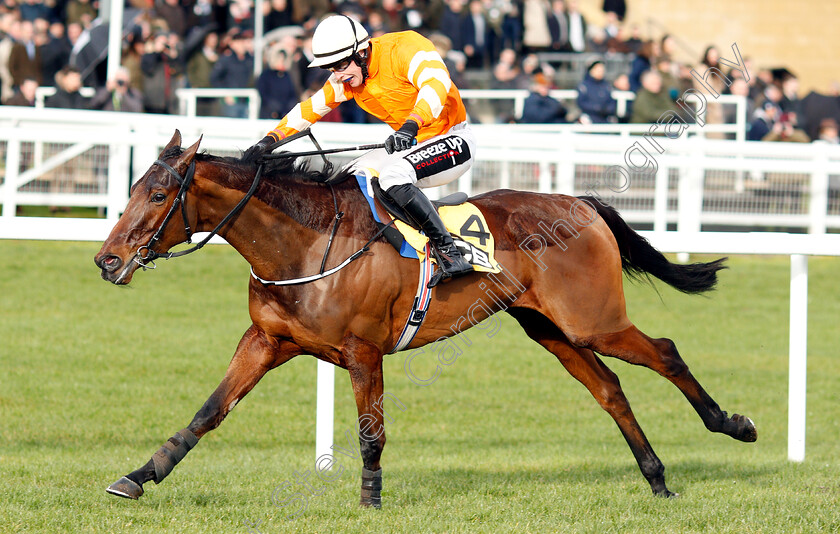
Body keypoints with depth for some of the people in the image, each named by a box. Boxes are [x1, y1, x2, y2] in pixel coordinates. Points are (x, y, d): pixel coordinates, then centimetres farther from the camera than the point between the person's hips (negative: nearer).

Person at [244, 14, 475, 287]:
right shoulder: (348, 79, 1)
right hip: (412, 143, 9)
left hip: (453, 139, -9)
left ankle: (449, 253, -32)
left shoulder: (406, 47, -23)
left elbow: (436, 83, -40)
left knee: (392, 175, -32)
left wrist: (410, 126, -55)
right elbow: (311, 108, 11)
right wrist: (269, 141, -2)